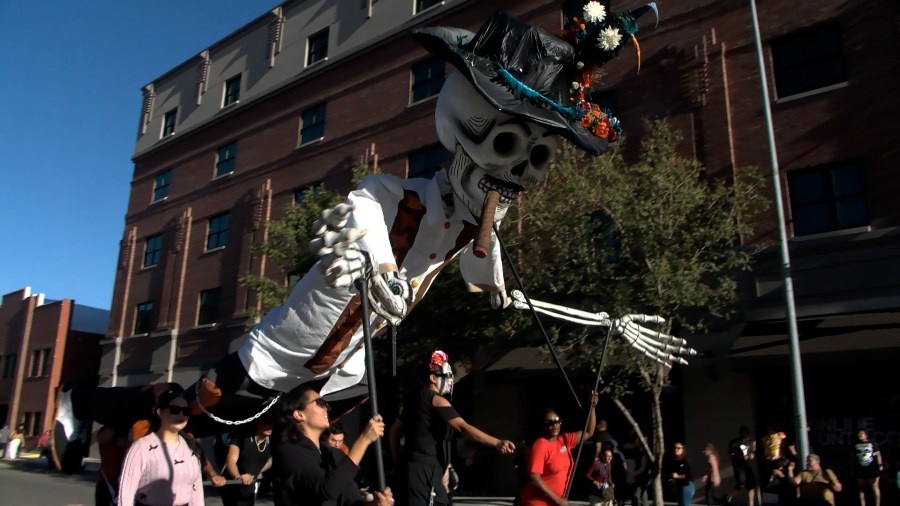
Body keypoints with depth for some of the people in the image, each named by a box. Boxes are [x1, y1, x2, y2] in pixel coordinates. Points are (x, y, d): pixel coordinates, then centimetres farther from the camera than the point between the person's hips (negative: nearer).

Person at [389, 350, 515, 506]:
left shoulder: (414, 399, 17)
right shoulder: (436, 400, -11)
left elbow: (395, 430, 23)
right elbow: (462, 427, -24)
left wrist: (399, 462, 24)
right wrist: (497, 443, -32)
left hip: (411, 467, 10)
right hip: (424, 471, -10)